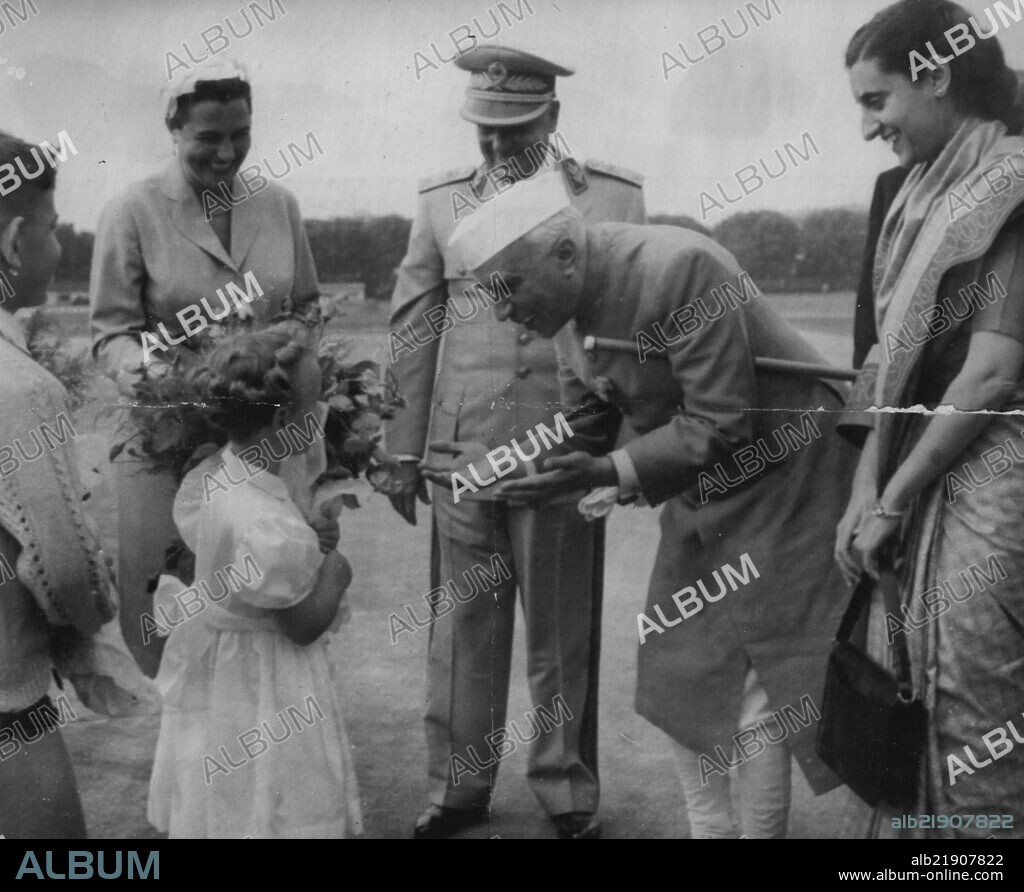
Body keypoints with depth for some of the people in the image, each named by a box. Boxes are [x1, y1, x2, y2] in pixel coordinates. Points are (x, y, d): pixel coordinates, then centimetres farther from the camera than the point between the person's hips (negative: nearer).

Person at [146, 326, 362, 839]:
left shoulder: (206, 480, -6)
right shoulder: (269, 528, -34)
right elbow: (306, 624, -22)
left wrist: (307, 549, 3)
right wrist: (334, 571, -7)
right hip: (262, 691, -9)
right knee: (269, 816, 6)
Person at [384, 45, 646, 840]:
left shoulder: (615, 197, 2)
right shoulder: (443, 201, 6)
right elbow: (413, 329, 7)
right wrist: (404, 449, 6)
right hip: (461, 448, 2)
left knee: (562, 632, 9)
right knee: (463, 628, 9)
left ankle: (568, 793, 24)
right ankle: (458, 787, 24)